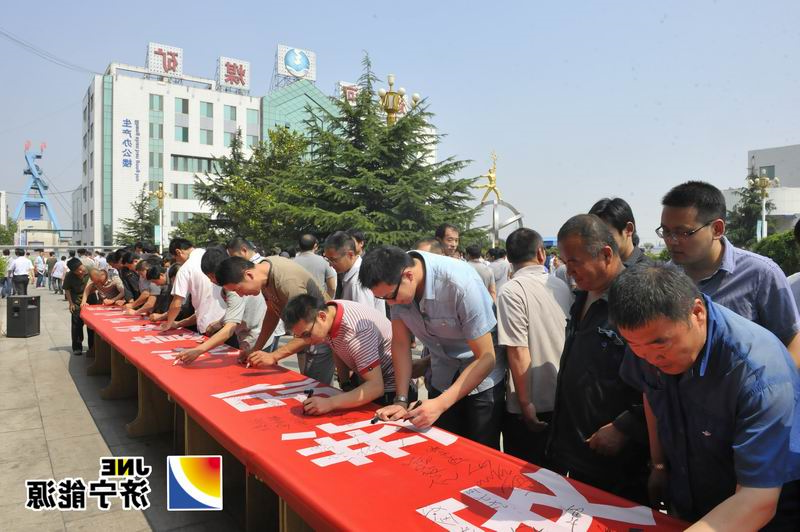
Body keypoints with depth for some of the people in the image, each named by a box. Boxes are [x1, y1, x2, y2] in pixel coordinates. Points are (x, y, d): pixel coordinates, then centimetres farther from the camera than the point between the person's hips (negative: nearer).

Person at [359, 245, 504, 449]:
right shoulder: (394, 283, -16)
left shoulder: (460, 283, -32)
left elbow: (486, 358, -26)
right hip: (442, 380, 4)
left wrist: (441, 404, -31)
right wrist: (401, 400, -9)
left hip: (481, 380, -4)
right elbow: (400, 342, -4)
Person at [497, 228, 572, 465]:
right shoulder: (562, 286, 2)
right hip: (563, 401, 6)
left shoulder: (512, 291, -16)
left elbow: (518, 351, -20)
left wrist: (525, 403, -13)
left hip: (532, 405, -6)